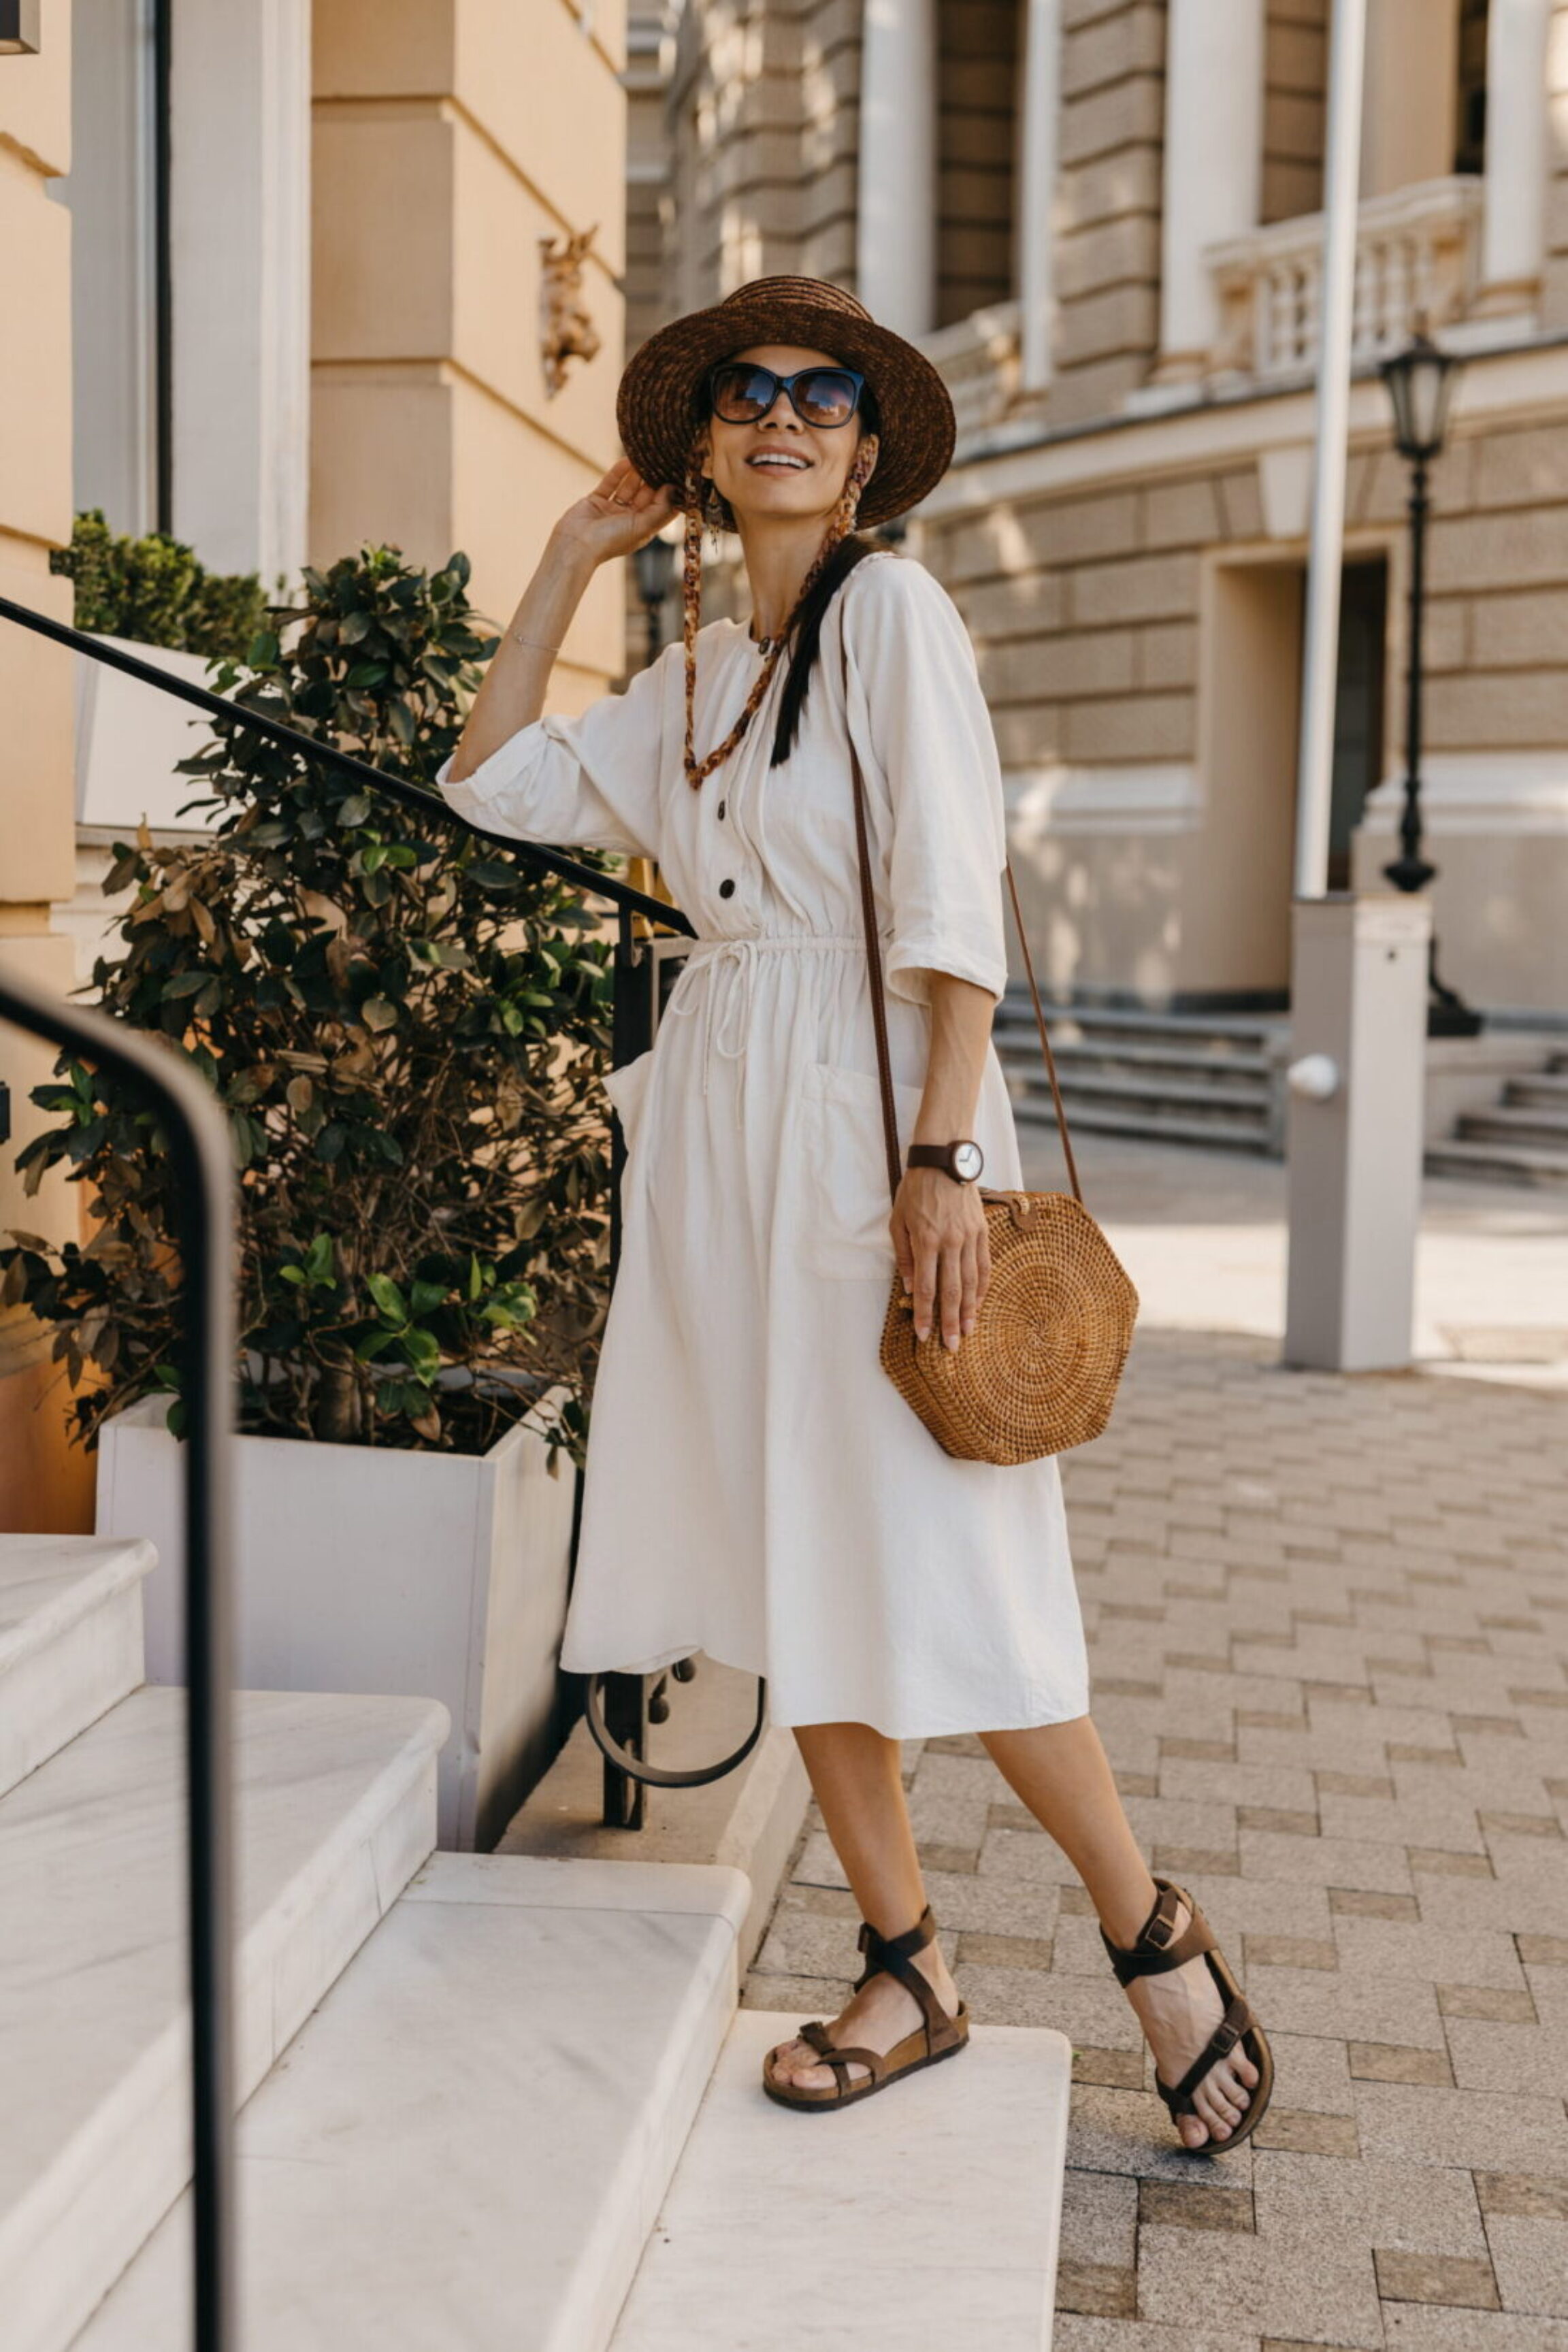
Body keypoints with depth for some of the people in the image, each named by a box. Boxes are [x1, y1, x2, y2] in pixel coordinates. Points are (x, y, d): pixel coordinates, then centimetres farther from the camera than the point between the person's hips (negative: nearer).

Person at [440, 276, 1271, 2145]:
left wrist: (943, 1162, -20)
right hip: (717, 1119, 7)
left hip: (867, 1103, -7)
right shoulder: (692, 674, 16)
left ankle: (1157, 1941, 11)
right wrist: (574, 553, 18)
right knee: (791, 1566, 7)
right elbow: (497, 779, 18)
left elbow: (953, 904, -13)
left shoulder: (892, 609, -5)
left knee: (934, 1572, -7)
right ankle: (906, 1974, 18)